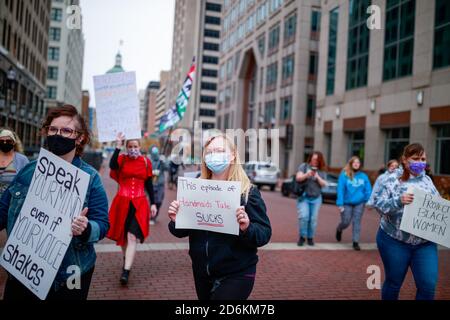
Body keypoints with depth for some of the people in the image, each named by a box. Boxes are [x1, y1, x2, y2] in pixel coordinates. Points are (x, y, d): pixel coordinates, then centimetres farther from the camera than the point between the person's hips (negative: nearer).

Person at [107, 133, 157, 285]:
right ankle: (126, 259, 40)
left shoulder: (146, 161, 4)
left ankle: (126, 271, -10)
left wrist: (153, 203, 6)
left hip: (139, 204, -1)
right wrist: (118, 146, -25)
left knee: (132, 237, -10)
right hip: (122, 202, 1)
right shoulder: (121, 159, 0)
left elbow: (149, 184, 8)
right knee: (123, 235, 14)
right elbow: (112, 166, -24)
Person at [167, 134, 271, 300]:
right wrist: (176, 220, -13)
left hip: (237, 275, -4)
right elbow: (183, 231, 7)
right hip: (202, 272, 5)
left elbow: (265, 234, -13)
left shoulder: (248, 192, -10)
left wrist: (247, 228, -31)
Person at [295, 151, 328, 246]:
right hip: (304, 197, -2)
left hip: (316, 198, 3)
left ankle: (310, 237, 16)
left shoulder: (321, 171, 9)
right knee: (303, 216, -15)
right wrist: (306, 175, -23)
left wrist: (317, 177, -14)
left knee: (313, 219, 0)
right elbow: (298, 178, -6)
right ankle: (302, 237, 2)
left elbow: (324, 184, 3)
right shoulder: (304, 166, 2)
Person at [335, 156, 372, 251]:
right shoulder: (344, 175, -9)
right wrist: (340, 204, -16)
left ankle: (356, 242, 14)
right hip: (347, 203, -2)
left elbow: (368, 190, 1)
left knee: (357, 222, 4)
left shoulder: (364, 176, 0)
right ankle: (339, 230, 40)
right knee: (346, 222, 6)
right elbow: (340, 190, -12)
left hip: (359, 203, 2)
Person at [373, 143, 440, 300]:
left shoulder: (427, 180, 8)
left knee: (428, 285, -2)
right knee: (393, 282, 11)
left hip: (425, 243, 4)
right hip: (394, 241, -3)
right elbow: (379, 205, -12)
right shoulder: (393, 179, -7)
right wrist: (398, 201, -28)